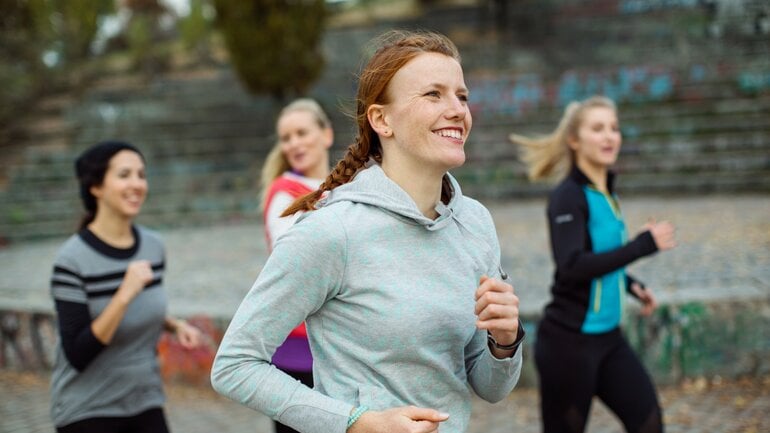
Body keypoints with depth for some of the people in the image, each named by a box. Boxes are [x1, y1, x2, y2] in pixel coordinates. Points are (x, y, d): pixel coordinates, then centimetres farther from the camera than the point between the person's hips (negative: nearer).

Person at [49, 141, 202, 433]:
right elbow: (78, 355, -21)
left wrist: (175, 325, -2)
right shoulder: (72, 260, -18)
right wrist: (124, 295, -29)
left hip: (146, 402, 5)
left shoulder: (154, 246, -1)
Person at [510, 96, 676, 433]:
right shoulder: (568, 197, -15)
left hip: (607, 338, 8)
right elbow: (573, 266, -27)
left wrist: (631, 284, 6)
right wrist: (644, 244, -24)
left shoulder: (605, 192, 9)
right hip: (568, 342, -8)